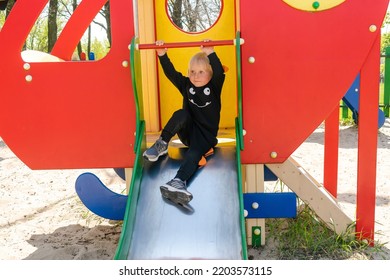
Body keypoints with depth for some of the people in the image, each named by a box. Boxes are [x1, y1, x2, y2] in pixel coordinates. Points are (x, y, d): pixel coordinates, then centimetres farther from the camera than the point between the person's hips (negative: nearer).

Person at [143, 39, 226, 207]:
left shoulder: (214, 87, -2)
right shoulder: (186, 85, 6)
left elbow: (219, 72, -22)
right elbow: (171, 73, -5)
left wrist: (210, 54, -36)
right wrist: (162, 55, -19)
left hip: (206, 135, -3)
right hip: (187, 130, 3)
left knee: (194, 153, -33)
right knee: (181, 114, -29)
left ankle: (178, 182, -55)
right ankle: (162, 144, -20)